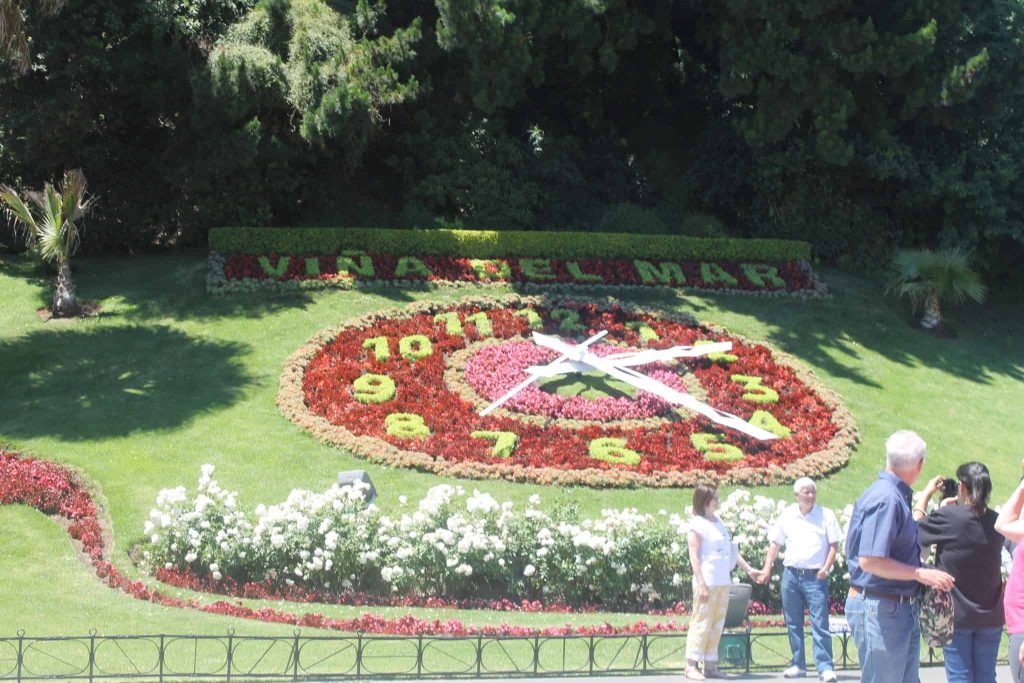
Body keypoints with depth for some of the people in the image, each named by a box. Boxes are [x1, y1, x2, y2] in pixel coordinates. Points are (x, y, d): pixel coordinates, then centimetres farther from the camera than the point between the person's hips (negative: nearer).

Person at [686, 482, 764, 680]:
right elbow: (694, 556, -12)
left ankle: (710, 666, 12)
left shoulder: (718, 521, 15)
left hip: (723, 582, 8)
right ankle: (692, 666, -4)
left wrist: (748, 569, 21)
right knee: (701, 623, -7)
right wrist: (701, 584, -18)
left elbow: (731, 549, 22)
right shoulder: (697, 525, -8)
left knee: (716, 626, 8)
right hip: (708, 582, -8)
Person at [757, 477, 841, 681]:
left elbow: (834, 544, 1)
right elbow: (775, 544, 12)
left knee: (820, 624, -9)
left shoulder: (826, 515, 0)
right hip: (791, 574, 3)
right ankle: (798, 664, 17)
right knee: (793, 623, 8)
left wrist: (826, 568, -11)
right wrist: (767, 568, 6)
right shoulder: (787, 515, 7)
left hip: (815, 576, -3)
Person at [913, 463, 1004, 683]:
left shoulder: (949, 518, -16)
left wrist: (927, 493, 11)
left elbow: (916, 526, 0)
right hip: (990, 616, 4)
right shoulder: (996, 522, -2)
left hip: (957, 615, -4)